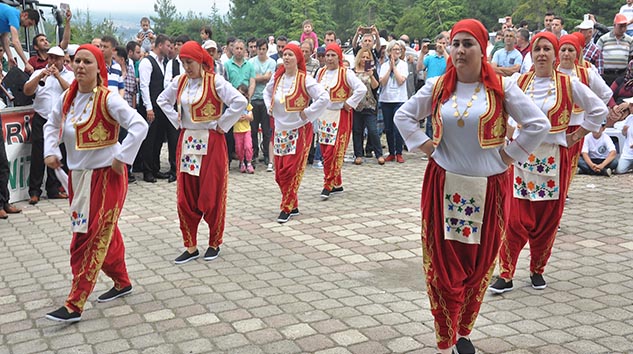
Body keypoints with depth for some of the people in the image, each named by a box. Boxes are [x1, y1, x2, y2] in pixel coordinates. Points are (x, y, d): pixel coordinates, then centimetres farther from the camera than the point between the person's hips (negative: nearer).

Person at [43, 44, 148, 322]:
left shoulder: (107, 99, -16)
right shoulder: (68, 97, 4)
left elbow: (139, 126, -24)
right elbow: (52, 124, 21)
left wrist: (121, 158, -22)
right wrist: (51, 151, 7)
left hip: (106, 175, -7)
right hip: (78, 174, 7)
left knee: (88, 238, -4)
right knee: (104, 234, 17)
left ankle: (74, 306, 1)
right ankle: (122, 282, 35)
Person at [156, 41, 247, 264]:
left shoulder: (215, 81, -11)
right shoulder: (180, 81, 5)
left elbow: (240, 102, -21)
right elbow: (162, 100, 21)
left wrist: (221, 125, -13)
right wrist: (177, 122, 10)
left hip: (211, 143, -5)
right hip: (187, 141, 5)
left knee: (212, 195, 2)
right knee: (185, 197, 5)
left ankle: (214, 243, 20)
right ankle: (191, 247, 15)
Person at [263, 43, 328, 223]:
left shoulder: (304, 80, -11)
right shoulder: (277, 78, 6)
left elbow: (324, 98, -19)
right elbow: (267, 92, 27)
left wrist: (307, 113, -15)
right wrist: (270, 107, 12)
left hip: (299, 130, -6)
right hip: (279, 129, 6)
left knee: (290, 171, -8)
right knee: (279, 173, 7)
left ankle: (287, 208, 4)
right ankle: (293, 206, 21)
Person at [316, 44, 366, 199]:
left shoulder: (346, 73, -9)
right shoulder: (321, 72, 8)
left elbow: (361, 89, -19)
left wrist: (349, 104, -16)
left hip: (340, 116, -6)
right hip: (324, 115, 6)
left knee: (333, 151, -11)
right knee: (325, 151, 7)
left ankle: (328, 185, -4)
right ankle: (337, 184, 18)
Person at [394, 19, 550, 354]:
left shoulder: (502, 87, -4)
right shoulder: (437, 87, 3)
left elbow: (539, 124, -5)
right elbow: (403, 116, 12)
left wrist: (508, 153, -5)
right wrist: (425, 145, 3)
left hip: (488, 188, -1)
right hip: (444, 185, 1)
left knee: (479, 265, 9)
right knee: (444, 265, 1)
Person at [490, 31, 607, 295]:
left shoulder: (568, 84, -2)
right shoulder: (519, 82, 3)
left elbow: (599, 110, 4)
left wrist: (576, 137, 2)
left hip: (554, 159, 0)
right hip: (522, 156, 0)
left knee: (547, 220, 6)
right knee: (516, 219, -4)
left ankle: (537, 270, 23)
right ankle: (506, 275, 2)